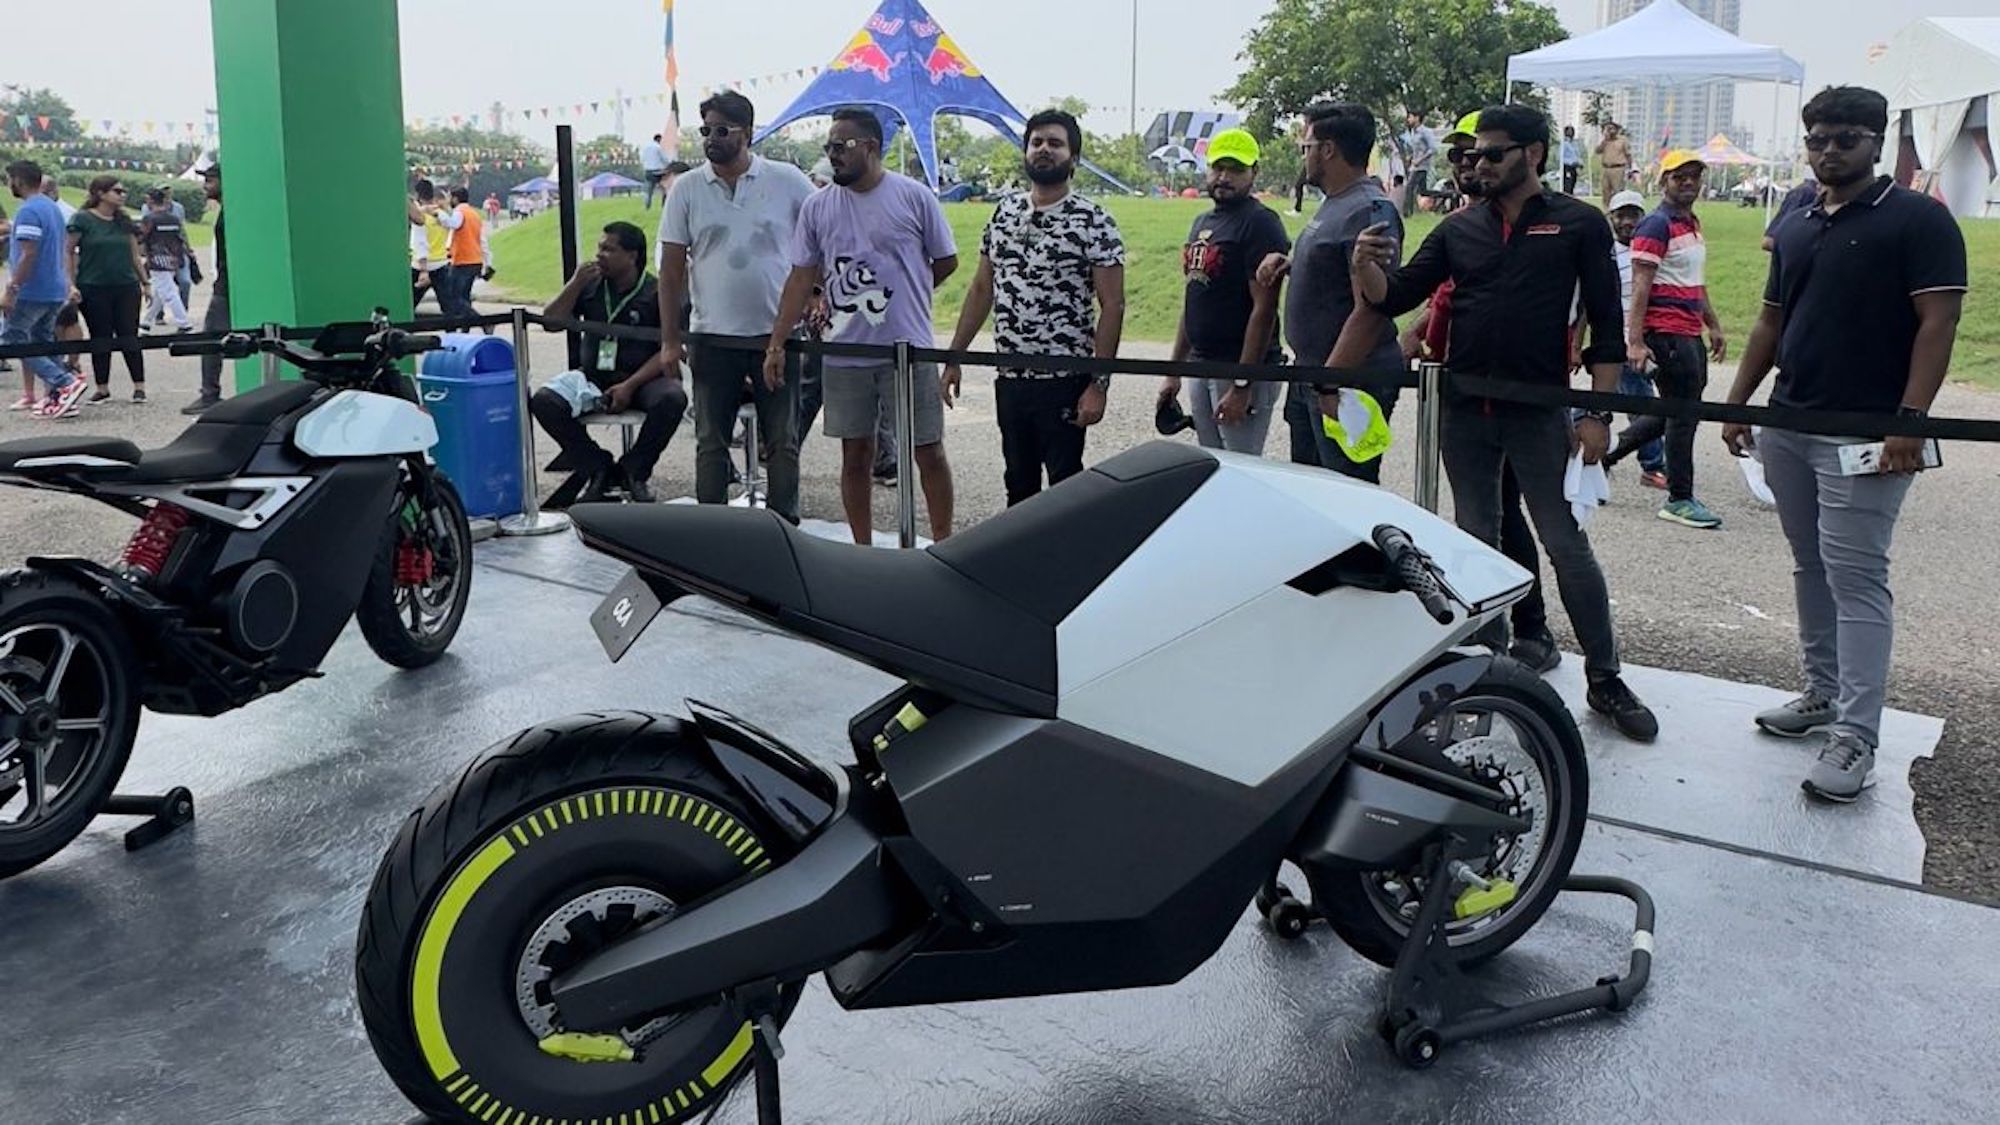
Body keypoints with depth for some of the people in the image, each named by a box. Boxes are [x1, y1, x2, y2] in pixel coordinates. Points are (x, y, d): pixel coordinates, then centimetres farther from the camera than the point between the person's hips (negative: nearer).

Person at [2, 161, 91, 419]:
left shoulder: (28, 211, -14)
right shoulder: (53, 208, 15)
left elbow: (28, 254, -21)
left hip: (32, 291, -9)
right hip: (55, 291, 9)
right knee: (43, 343, 12)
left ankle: (65, 383, -14)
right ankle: (59, 398, 7)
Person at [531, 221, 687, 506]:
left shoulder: (656, 292, -2)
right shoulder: (592, 285, 9)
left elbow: (667, 351, -8)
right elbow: (551, 322, 6)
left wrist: (630, 386, -19)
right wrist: (575, 285, -7)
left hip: (644, 378, -3)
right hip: (594, 378, 3)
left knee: (672, 399, -35)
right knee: (543, 402, -22)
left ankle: (634, 470, -13)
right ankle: (598, 468, -7)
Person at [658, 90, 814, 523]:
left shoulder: (787, 181, -2)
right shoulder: (686, 190, 2)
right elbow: (672, 269, 3)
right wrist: (670, 339, 0)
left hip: (777, 333, -1)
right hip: (713, 337, 1)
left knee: (783, 441, 6)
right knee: (711, 442, 7)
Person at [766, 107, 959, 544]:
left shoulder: (914, 197, -2)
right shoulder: (817, 207, 6)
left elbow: (946, 262, 7)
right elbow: (802, 278, 7)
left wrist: (901, 296, 8)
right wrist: (776, 343, 2)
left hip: (909, 350, -2)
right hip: (844, 355, 3)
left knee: (928, 453, 3)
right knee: (855, 456, 9)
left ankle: (943, 543, 15)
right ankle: (863, 550, 22)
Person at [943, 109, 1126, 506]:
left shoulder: (1092, 221, -7)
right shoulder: (1004, 212, 10)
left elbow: (1112, 306, -10)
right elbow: (982, 289, 15)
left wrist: (1099, 384, -16)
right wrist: (954, 357, 11)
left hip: (1064, 382, -5)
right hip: (1008, 380, 6)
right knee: (1018, 487, 15)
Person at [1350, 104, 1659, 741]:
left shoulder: (1579, 224, 0)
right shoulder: (1459, 229, 10)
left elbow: (1607, 324, -1)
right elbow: (1395, 298, 6)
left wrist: (1598, 412, -8)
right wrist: (1367, 267, -16)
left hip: (1539, 410, -4)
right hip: (1465, 411, 4)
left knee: (1567, 546, -1)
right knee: (1476, 543, 11)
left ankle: (1605, 680, 9)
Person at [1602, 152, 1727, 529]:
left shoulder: (1692, 223, 17)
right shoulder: (1656, 225, -11)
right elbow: (1640, 286, -17)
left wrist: (1713, 326, 25)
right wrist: (1635, 341, -23)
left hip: (1690, 332, 9)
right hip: (1665, 331, -9)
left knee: (1672, 412, 14)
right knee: (1684, 412, -4)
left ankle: (1604, 455, 25)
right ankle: (1680, 499, 6)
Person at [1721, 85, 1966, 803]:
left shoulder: (1918, 220, -5)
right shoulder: (1795, 229, 15)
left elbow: (1938, 323, -12)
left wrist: (1909, 421, -20)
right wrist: (1737, 404, 13)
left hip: (1866, 436, -7)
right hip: (1787, 425, 7)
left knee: (1856, 578, -8)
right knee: (1811, 568, 14)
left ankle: (1855, 737, -7)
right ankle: (1822, 694, 26)